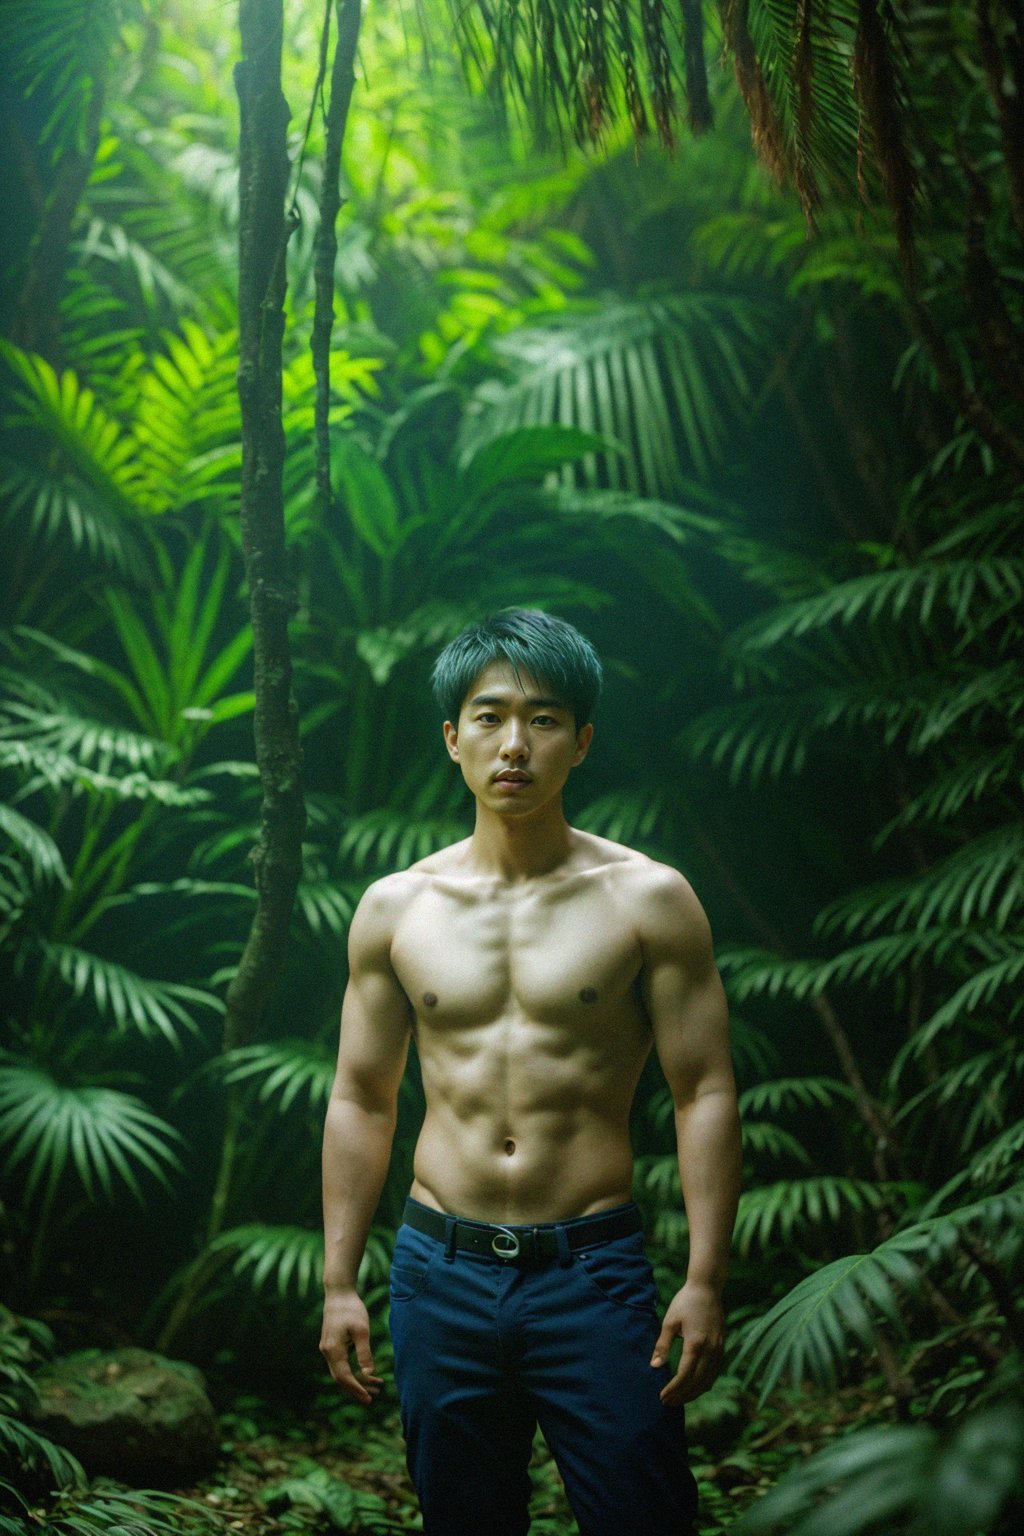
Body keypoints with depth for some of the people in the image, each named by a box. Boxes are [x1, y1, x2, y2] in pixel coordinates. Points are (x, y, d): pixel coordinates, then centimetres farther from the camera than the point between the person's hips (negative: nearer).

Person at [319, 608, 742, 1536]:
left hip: (594, 1271, -2)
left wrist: (705, 1281, -10)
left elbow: (706, 1095, -4)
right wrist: (339, 1284, 7)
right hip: (441, 1272, 3)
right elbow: (361, 1103, 10)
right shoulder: (394, 909, 4)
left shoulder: (648, 900, -3)